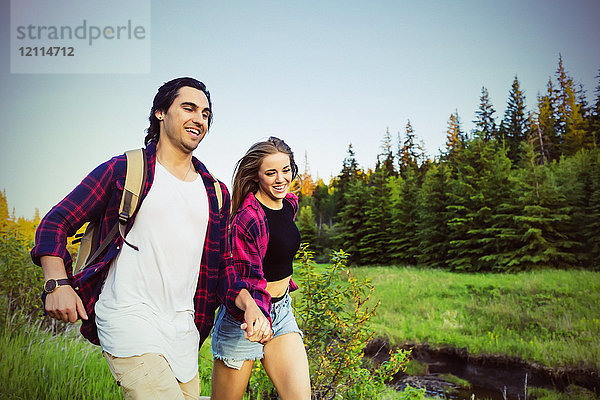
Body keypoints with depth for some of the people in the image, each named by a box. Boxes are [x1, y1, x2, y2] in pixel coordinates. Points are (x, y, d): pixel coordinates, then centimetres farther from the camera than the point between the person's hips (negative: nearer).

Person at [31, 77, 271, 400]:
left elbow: (222, 264, 15)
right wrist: (58, 283, -11)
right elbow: (56, 223, 4)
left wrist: (248, 304, -3)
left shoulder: (215, 193, 13)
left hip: (184, 331, 6)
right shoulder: (123, 171, 1)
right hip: (128, 318, -5)